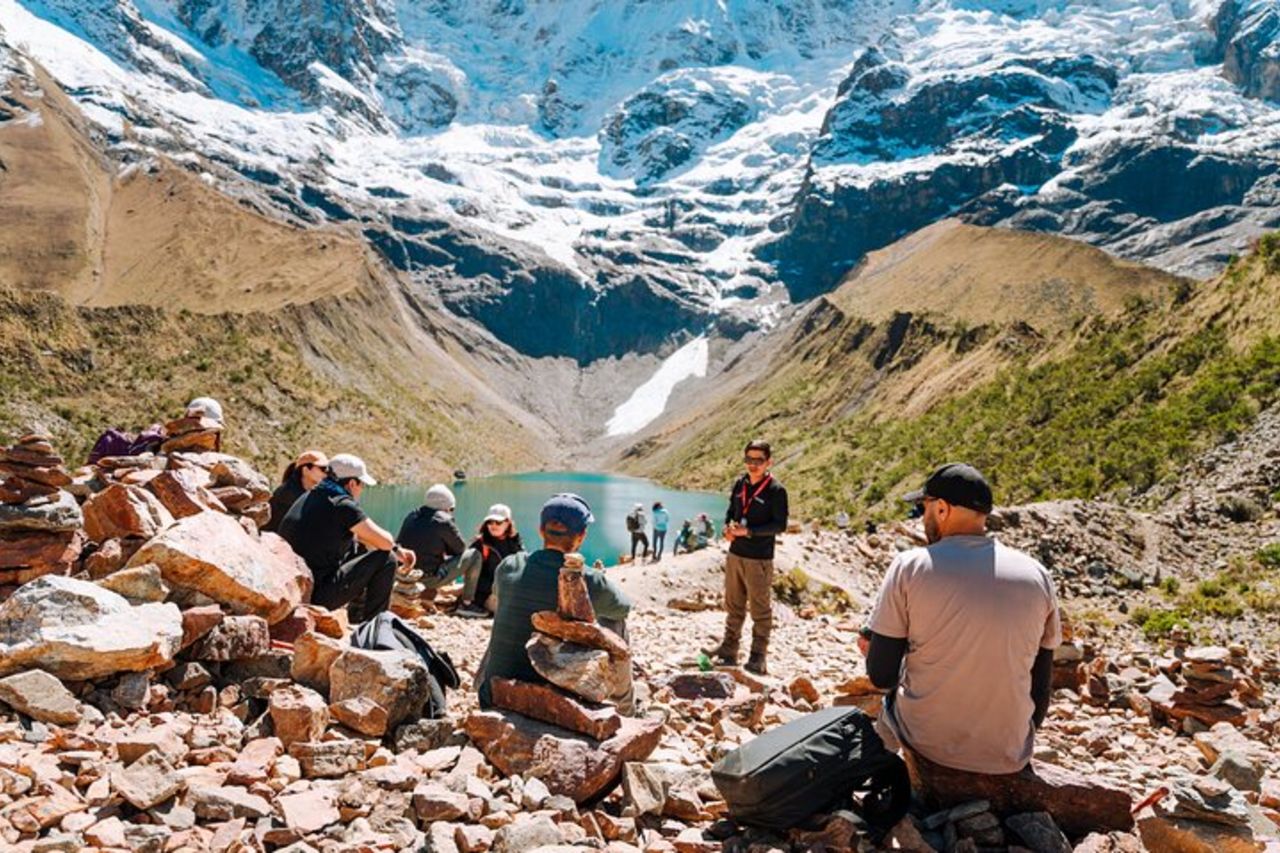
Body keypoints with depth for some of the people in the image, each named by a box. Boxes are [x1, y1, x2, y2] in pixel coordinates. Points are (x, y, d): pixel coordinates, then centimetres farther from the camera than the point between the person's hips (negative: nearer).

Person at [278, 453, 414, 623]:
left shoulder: (307, 499, 14)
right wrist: (396, 550, 13)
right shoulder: (343, 505, -14)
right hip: (320, 597, -9)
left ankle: (357, 616, 34)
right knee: (386, 559, -2)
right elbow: (385, 542, -12)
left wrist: (398, 550, 18)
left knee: (358, 548, 25)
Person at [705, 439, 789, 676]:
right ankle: (728, 650, 24)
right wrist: (728, 528, -4)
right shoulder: (740, 484, 8)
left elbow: (780, 525, -12)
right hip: (735, 554, 6)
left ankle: (759, 656, 12)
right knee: (733, 606, 14)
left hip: (759, 559, -6)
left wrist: (748, 531, -19)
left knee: (760, 609, 3)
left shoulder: (776, 490, -10)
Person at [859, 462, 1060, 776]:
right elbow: (1041, 684, 4)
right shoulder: (1038, 576, -4)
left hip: (926, 742, -2)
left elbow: (881, 676, -11)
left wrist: (872, 649, 11)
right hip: (1009, 757, 3)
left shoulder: (910, 566, -12)